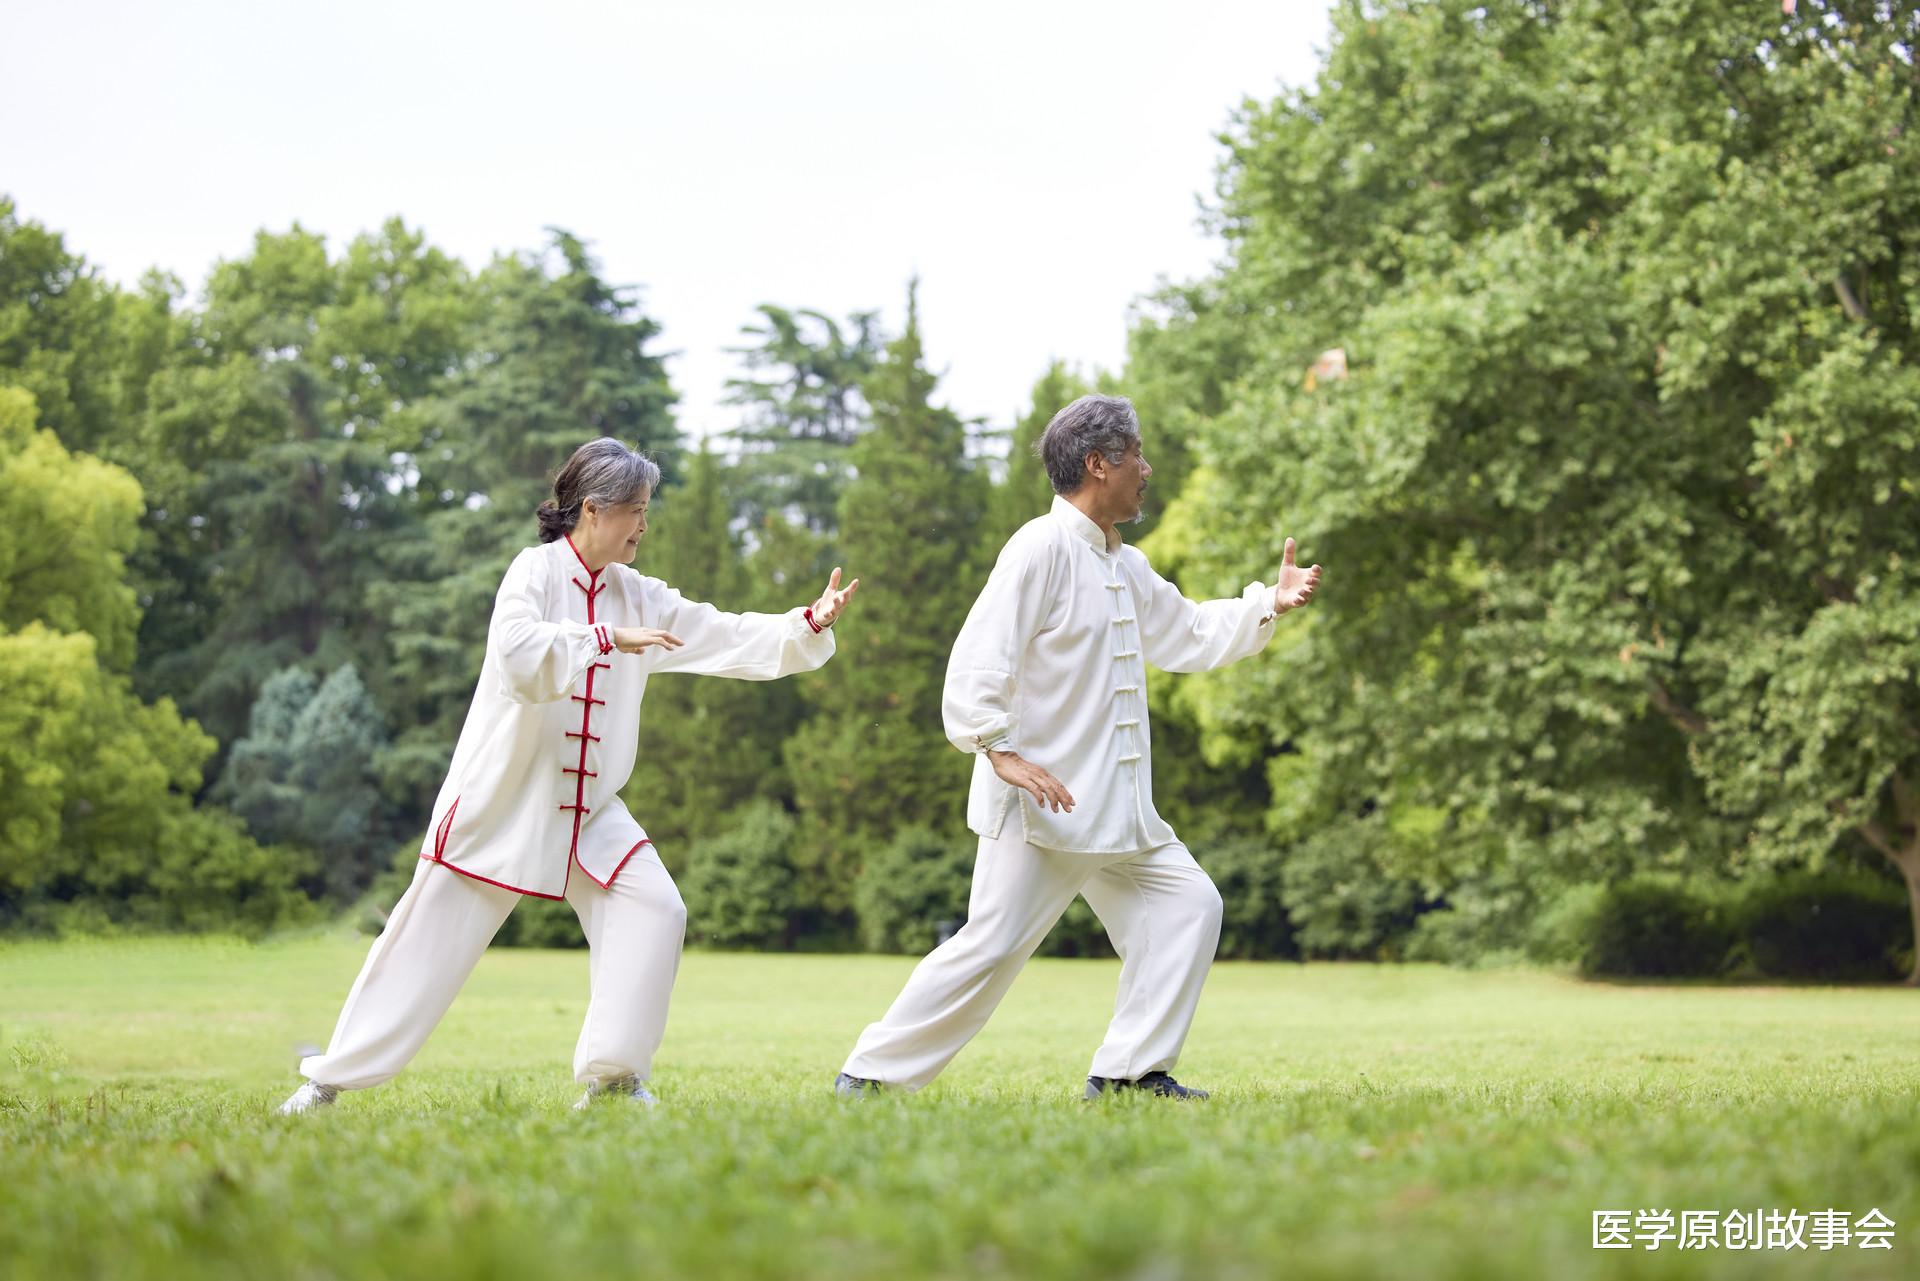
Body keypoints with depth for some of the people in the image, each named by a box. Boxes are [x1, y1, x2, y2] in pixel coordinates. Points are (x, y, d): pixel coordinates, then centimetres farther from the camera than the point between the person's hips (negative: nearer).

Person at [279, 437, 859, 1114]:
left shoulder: (637, 597, 7)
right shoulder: (536, 571, -12)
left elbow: (728, 638, 5)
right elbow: (520, 657, -30)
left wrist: (809, 625, -7)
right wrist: (608, 639, -27)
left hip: (589, 808, 6)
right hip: (500, 800, -6)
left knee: (654, 909, -11)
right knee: (430, 938, -1)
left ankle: (611, 1077, -3)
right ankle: (331, 1079, 12)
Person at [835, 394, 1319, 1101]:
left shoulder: (1126, 568, 18)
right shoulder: (1041, 548, -12)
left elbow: (1188, 634, 30)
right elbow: (979, 658, -20)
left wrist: (1270, 603, 20)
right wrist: (1002, 748, -28)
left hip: (1114, 806, 9)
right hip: (1042, 799, -9)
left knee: (1186, 904, 3)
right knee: (992, 945, -11)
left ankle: (1130, 1069, 8)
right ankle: (870, 1075, -1)